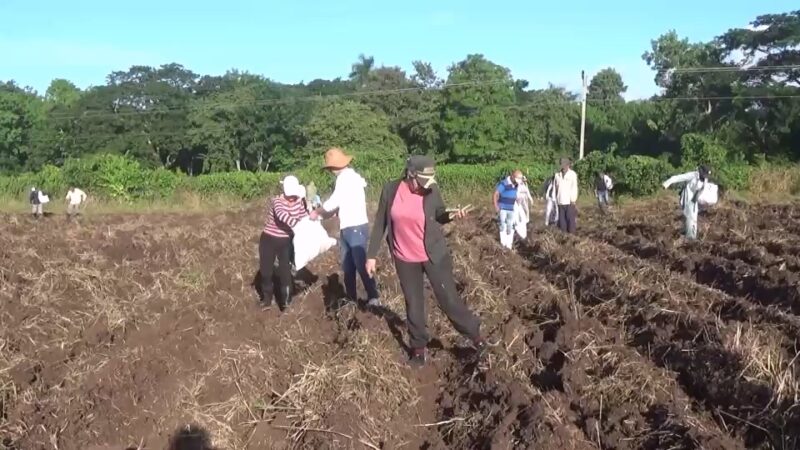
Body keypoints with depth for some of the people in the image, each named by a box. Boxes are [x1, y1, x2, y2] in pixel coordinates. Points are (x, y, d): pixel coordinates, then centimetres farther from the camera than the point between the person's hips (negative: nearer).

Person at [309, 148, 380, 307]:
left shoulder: (346, 177, -14)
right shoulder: (347, 177, 15)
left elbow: (333, 202, -16)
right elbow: (339, 203, 15)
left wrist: (317, 212, -1)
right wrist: (322, 213, 7)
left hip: (357, 228, -10)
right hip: (346, 229, 10)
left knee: (361, 264, -10)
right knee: (347, 266, 14)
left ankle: (373, 298, -6)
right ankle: (350, 296, 24)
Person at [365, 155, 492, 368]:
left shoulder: (432, 191, -13)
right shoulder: (391, 190, -12)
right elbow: (380, 222, -3)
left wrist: (451, 215, -18)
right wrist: (372, 255, -1)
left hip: (434, 255, -1)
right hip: (405, 259, 1)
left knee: (448, 298, 3)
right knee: (413, 304, 13)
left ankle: (476, 336, 22)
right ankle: (418, 347, 29)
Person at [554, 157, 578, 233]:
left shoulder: (572, 174, -4)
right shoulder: (557, 174, 7)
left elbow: (574, 187, -7)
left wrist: (573, 200, -11)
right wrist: (555, 198, 9)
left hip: (569, 201, -4)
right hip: (560, 201, 4)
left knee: (570, 219, -2)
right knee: (562, 219, 7)